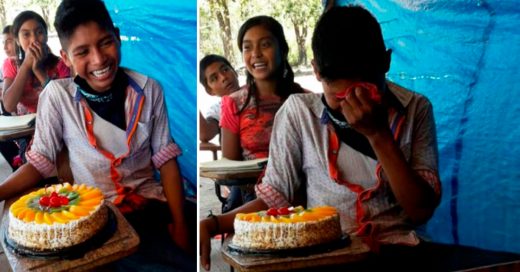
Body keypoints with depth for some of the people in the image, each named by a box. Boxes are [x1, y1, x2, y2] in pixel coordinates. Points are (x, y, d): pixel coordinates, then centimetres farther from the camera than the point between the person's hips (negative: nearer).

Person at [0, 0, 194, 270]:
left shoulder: (148, 89, -1)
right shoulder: (57, 95, -6)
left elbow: (165, 158, 3)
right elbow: (40, 162, -1)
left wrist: (179, 224, -5)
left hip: (151, 204, 4)